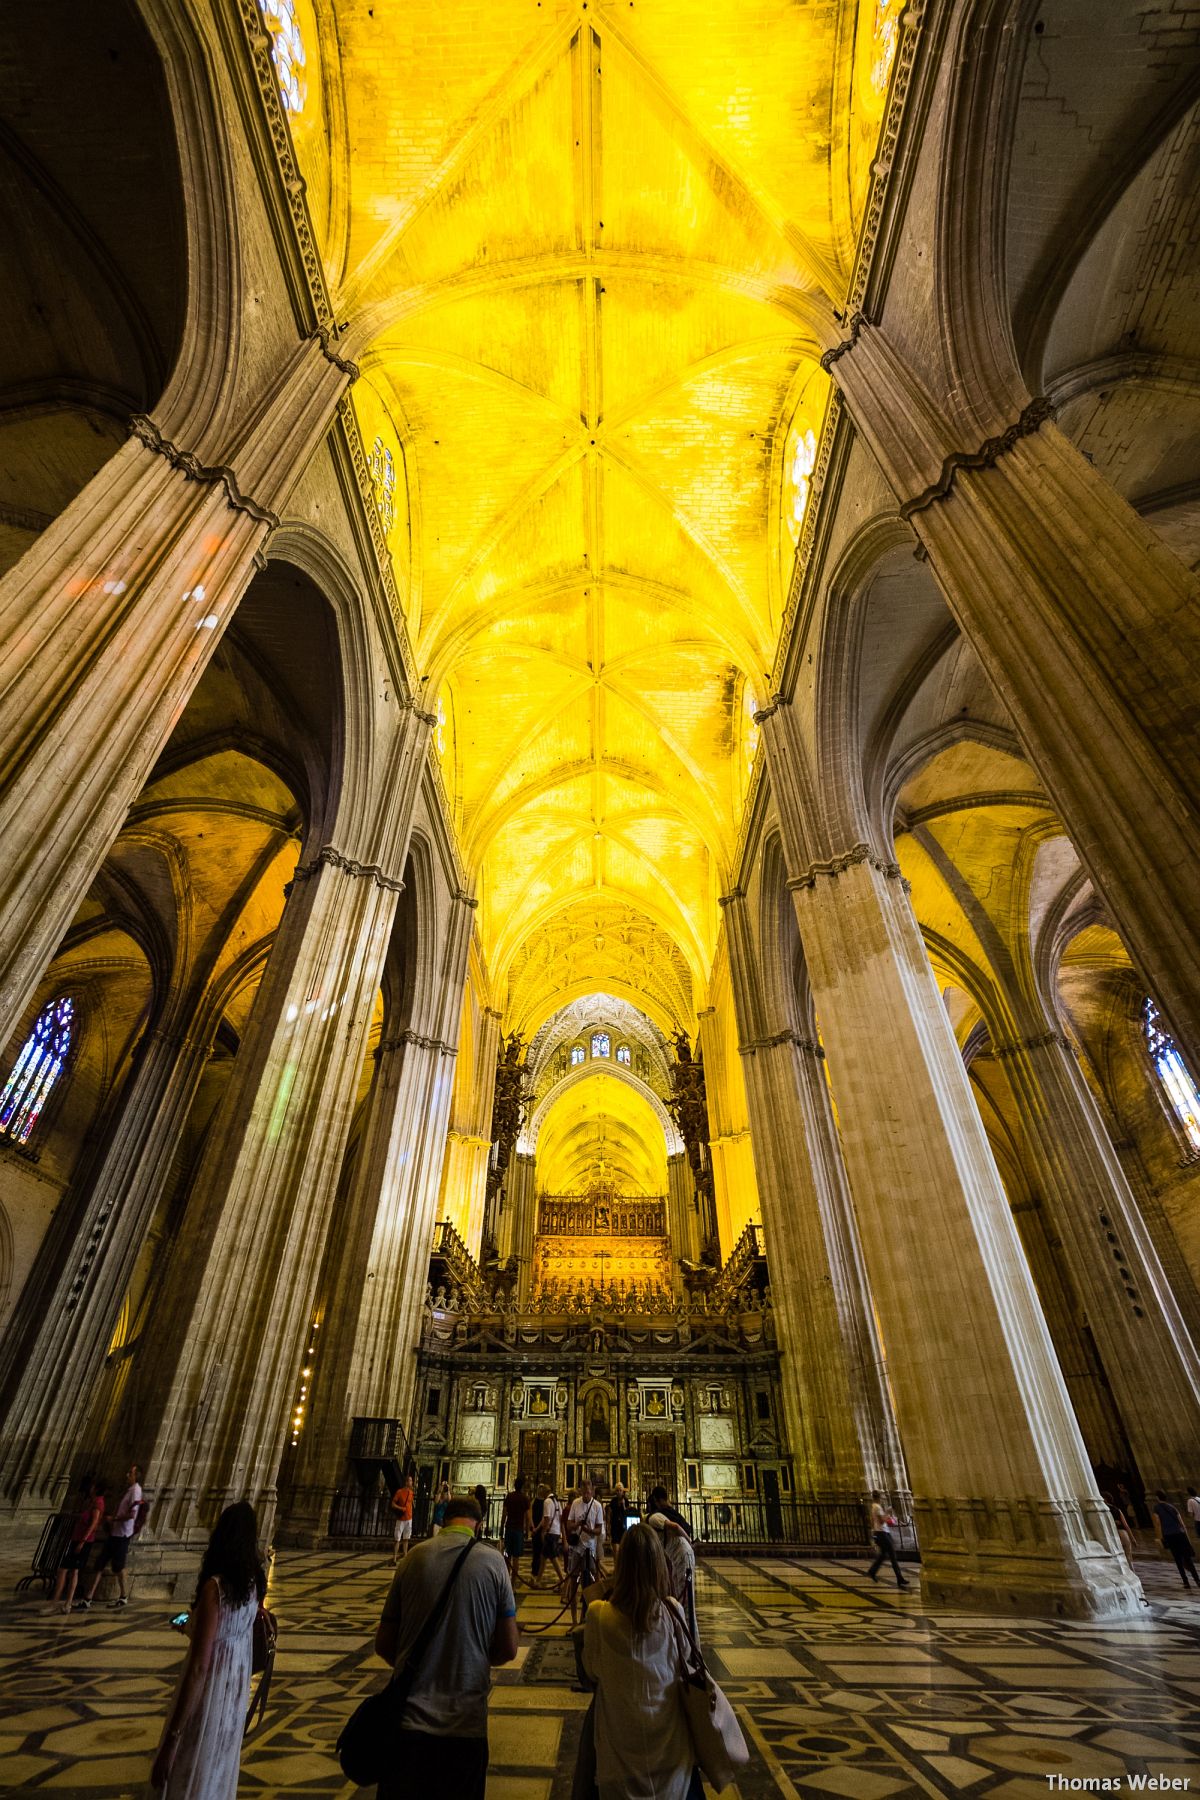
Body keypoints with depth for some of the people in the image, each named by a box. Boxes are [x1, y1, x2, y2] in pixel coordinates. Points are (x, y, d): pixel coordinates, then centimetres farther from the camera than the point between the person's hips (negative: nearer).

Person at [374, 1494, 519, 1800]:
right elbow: (508, 1649, -4)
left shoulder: (414, 1557, -5)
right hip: (465, 1721, -1)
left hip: (409, 1718, 1)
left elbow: (383, 1645, 4)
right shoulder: (493, 1561, -10)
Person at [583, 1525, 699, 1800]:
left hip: (622, 1731, -1)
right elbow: (683, 1668, -3)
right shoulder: (671, 1611, -19)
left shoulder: (600, 1615, -24)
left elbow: (592, 1671, -6)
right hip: (667, 1731, 1)